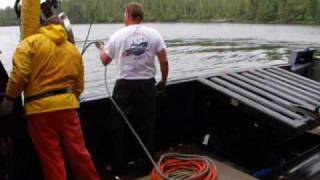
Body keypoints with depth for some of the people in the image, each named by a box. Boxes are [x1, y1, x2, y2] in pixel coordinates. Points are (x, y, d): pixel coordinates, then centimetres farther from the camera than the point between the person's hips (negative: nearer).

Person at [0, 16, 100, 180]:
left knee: (51, 158, 4)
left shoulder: (31, 42, 2)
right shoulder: (73, 50, 17)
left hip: (40, 107, -4)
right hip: (67, 105, 4)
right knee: (78, 151, 13)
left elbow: (20, 73, -10)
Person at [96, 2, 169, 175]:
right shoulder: (153, 34, -1)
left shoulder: (118, 35, -1)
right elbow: (164, 61, -3)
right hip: (147, 85, 1)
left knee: (120, 126, 11)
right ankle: (148, 164, 21)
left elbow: (105, 61, 9)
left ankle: (119, 166, 19)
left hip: (124, 86, -1)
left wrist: (102, 49, 30)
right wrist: (164, 80, 14)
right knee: (147, 125, 12)